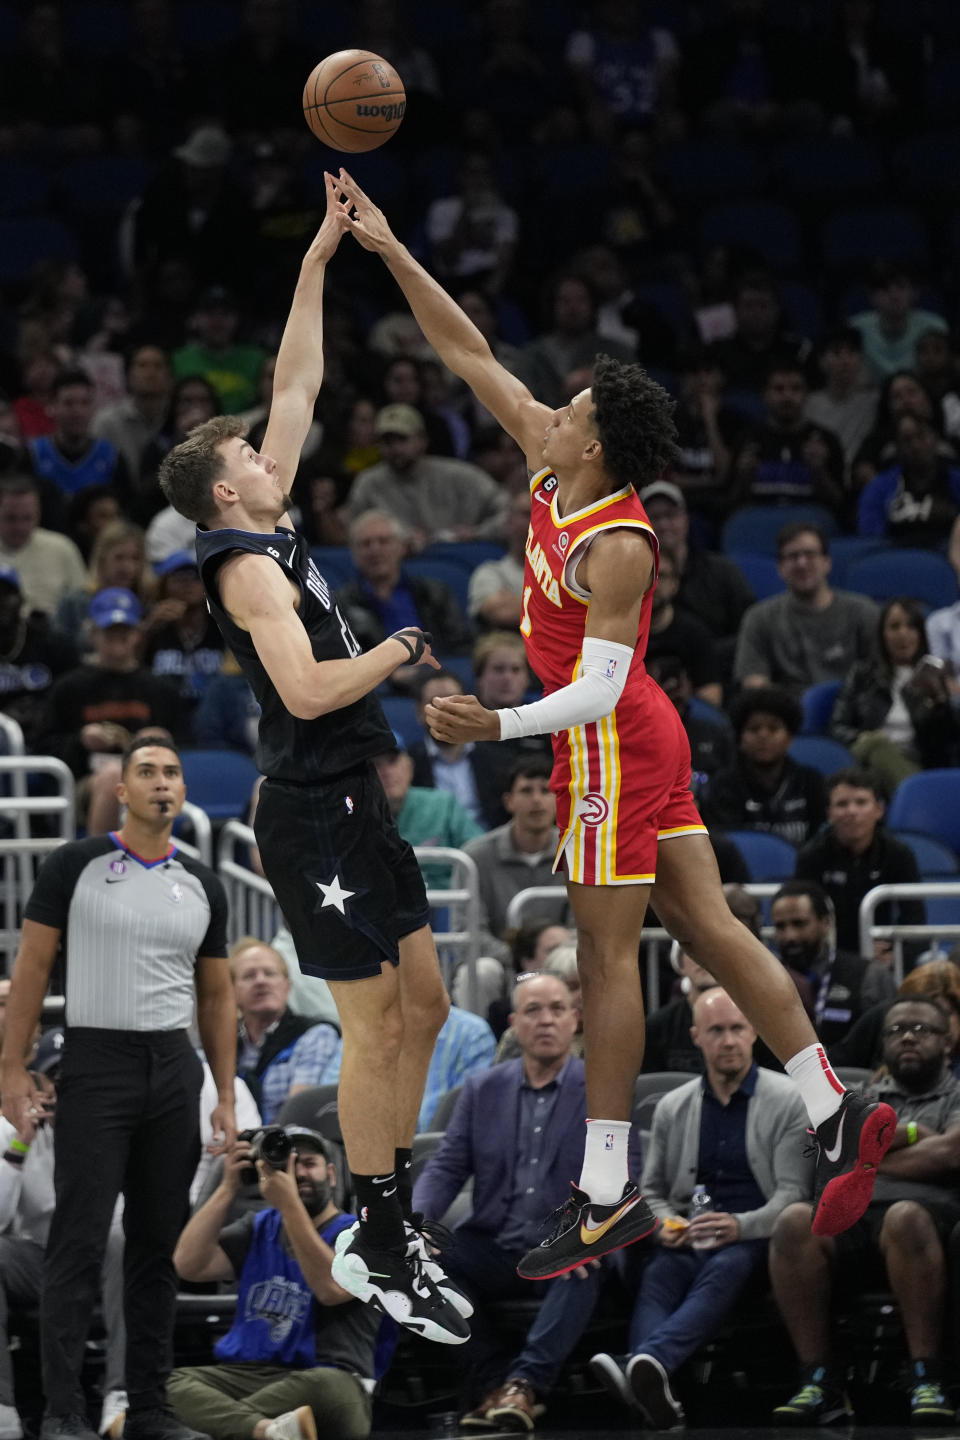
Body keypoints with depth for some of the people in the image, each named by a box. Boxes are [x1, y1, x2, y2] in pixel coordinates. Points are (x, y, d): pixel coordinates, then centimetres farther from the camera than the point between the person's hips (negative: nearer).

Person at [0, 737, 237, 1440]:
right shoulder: (76, 866, -3)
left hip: (174, 1068, 4)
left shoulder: (202, 886, 10)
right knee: (80, 1243, -7)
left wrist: (227, 1097, 9)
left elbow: (216, 995, 15)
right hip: (97, 1062, -4)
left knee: (160, 1246, 7)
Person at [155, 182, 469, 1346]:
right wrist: (400, 651, -13)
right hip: (312, 814, -10)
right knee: (374, 1022, -8)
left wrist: (319, 258, 16)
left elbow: (296, 386, 17)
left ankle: (385, 1224, 16)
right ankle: (382, 1255, -4)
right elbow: (308, 690, -27)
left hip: (352, 803, 10)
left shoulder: (271, 535, 11)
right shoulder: (248, 568, -14)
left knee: (421, 1002, 11)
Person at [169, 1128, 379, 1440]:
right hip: (244, 1375, 4)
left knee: (326, 1386, -40)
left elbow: (331, 1288, -15)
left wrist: (289, 1204, -15)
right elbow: (189, 1266, 6)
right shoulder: (258, 1229, 21)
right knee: (171, 1382, -27)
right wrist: (228, 1188, 2)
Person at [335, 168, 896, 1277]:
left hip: (614, 747, -9)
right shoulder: (551, 464, 1)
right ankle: (836, 1114, 6)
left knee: (607, 956, -5)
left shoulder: (618, 546, -23)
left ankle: (607, 1194, -1)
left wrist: (499, 726, -39)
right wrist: (390, 252, 4)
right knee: (708, 927, 7)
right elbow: (467, 355, 7)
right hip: (642, 743, 9)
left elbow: (599, 688, -26)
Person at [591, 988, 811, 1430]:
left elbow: (792, 1194, -3)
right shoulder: (672, 1108, 16)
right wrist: (665, 1224, -3)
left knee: (723, 1269, -38)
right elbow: (651, 1190, 22)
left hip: (753, 1239, -3)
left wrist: (739, 1227, -21)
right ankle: (654, 1391, -60)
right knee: (657, 1275, -32)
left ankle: (649, 1361, -65)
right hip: (686, 1239, 3)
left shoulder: (787, 1102, 3)